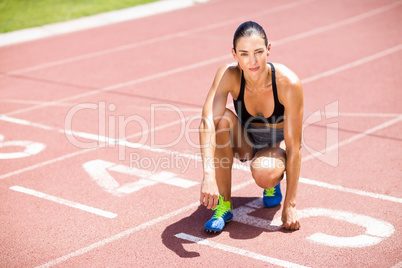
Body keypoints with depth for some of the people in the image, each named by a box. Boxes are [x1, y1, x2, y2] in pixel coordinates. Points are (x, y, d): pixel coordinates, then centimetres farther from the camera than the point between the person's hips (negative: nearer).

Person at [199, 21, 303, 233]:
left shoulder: (288, 83, -32)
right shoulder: (229, 75, -28)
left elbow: (293, 146, -26)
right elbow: (207, 122, -42)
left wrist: (290, 204, -25)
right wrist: (208, 175, -56)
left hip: (277, 144, -2)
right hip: (246, 141, 2)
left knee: (263, 173, -37)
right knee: (223, 119, -32)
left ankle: (273, 183, 4)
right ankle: (224, 205, -19)